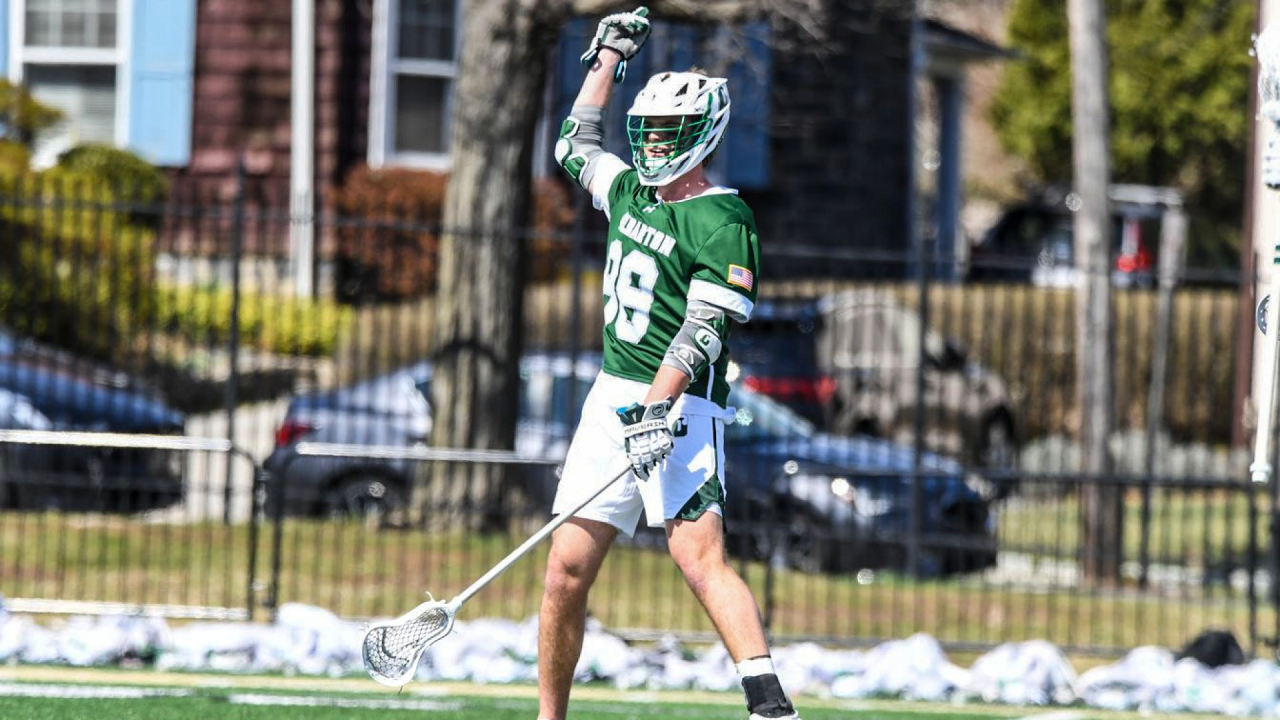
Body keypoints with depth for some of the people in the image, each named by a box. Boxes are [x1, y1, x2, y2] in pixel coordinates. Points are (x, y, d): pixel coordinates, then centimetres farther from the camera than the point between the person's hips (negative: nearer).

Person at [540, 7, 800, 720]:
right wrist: (609, 58, 33)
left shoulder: (720, 219, -9)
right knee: (568, 567, 3)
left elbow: (704, 328, -18)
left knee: (700, 553, -24)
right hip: (612, 395, 8)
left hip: (678, 403, -8)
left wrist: (656, 408, -29)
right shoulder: (632, 192, 16)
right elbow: (577, 146, 37)